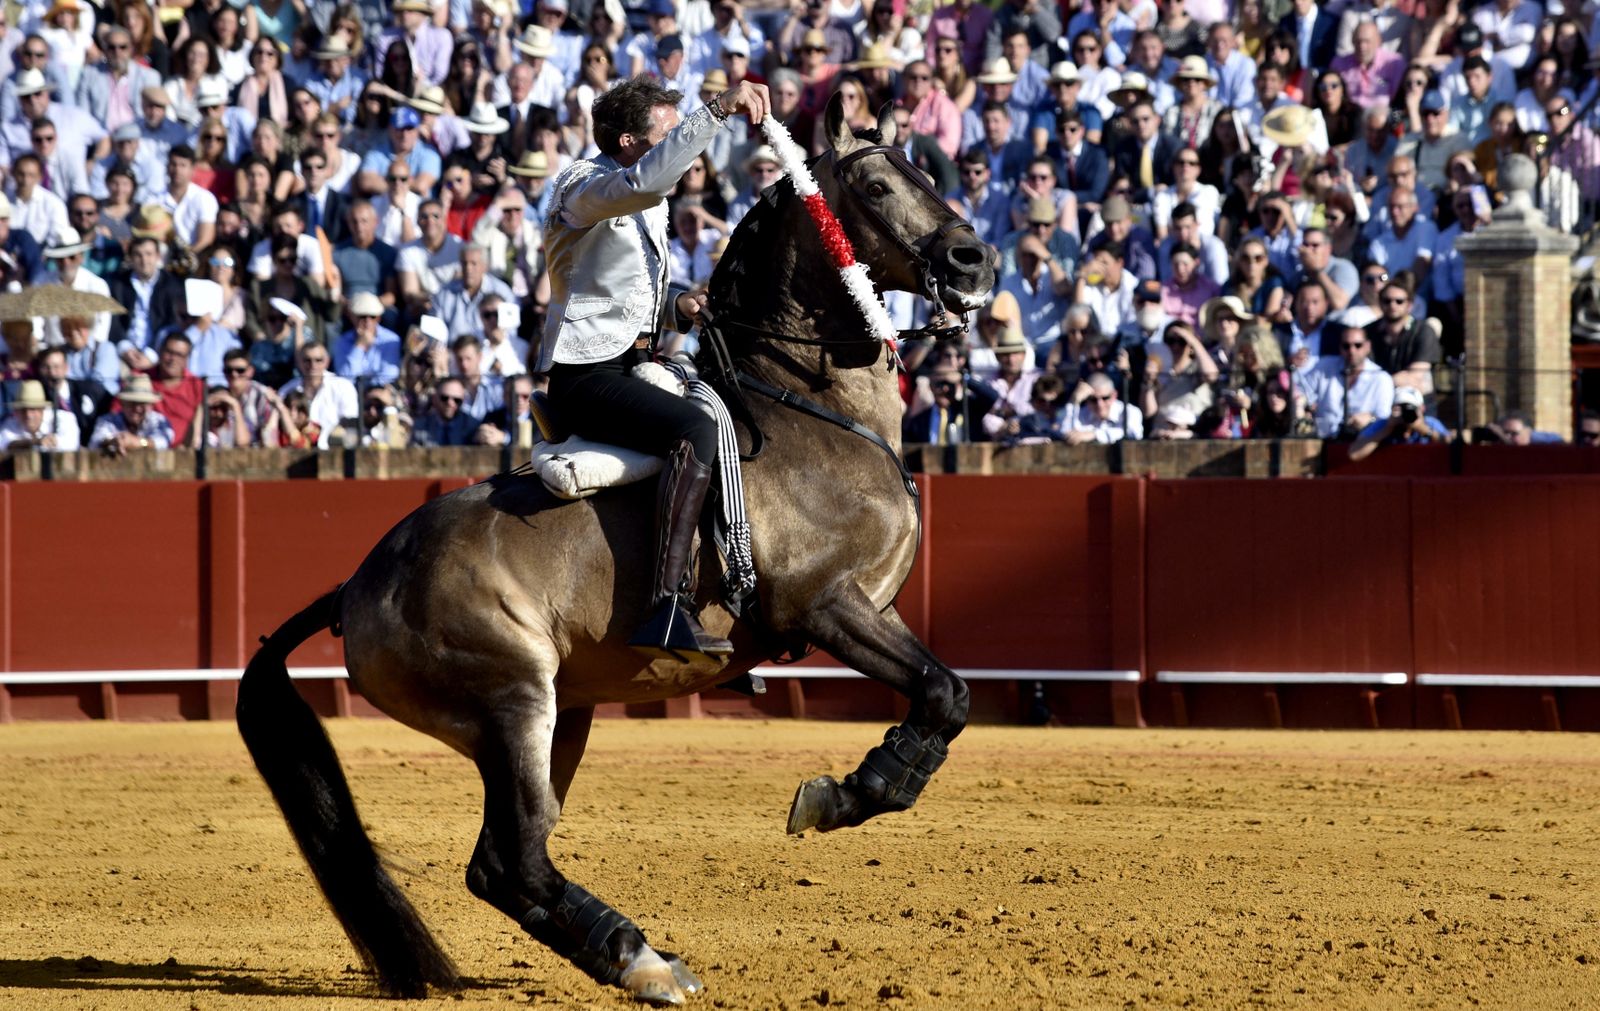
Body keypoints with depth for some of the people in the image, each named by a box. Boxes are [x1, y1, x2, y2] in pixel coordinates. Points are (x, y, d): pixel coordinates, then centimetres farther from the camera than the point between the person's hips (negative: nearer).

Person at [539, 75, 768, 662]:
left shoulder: (647, 205, 21)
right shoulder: (585, 186, -10)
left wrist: (675, 309, 5)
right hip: (586, 375, -11)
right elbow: (647, 180, -34)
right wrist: (717, 110, -32)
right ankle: (668, 610, -39)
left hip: (629, 365, 11)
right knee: (697, 432, -31)